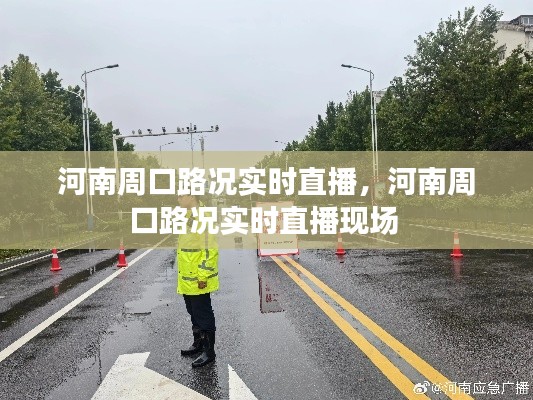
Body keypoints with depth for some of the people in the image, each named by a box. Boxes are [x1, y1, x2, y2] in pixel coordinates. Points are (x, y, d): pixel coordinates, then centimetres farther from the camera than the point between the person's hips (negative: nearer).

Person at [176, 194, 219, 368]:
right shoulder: (188, 216, 13)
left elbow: (209, 249, -23)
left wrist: (203, 276, -22)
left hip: (198, 280, -10)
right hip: (187, 279, 10)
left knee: (203, 314, 1)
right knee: (193, 312, 21)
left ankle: (209, 351, 12)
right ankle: (198, 343, 36)